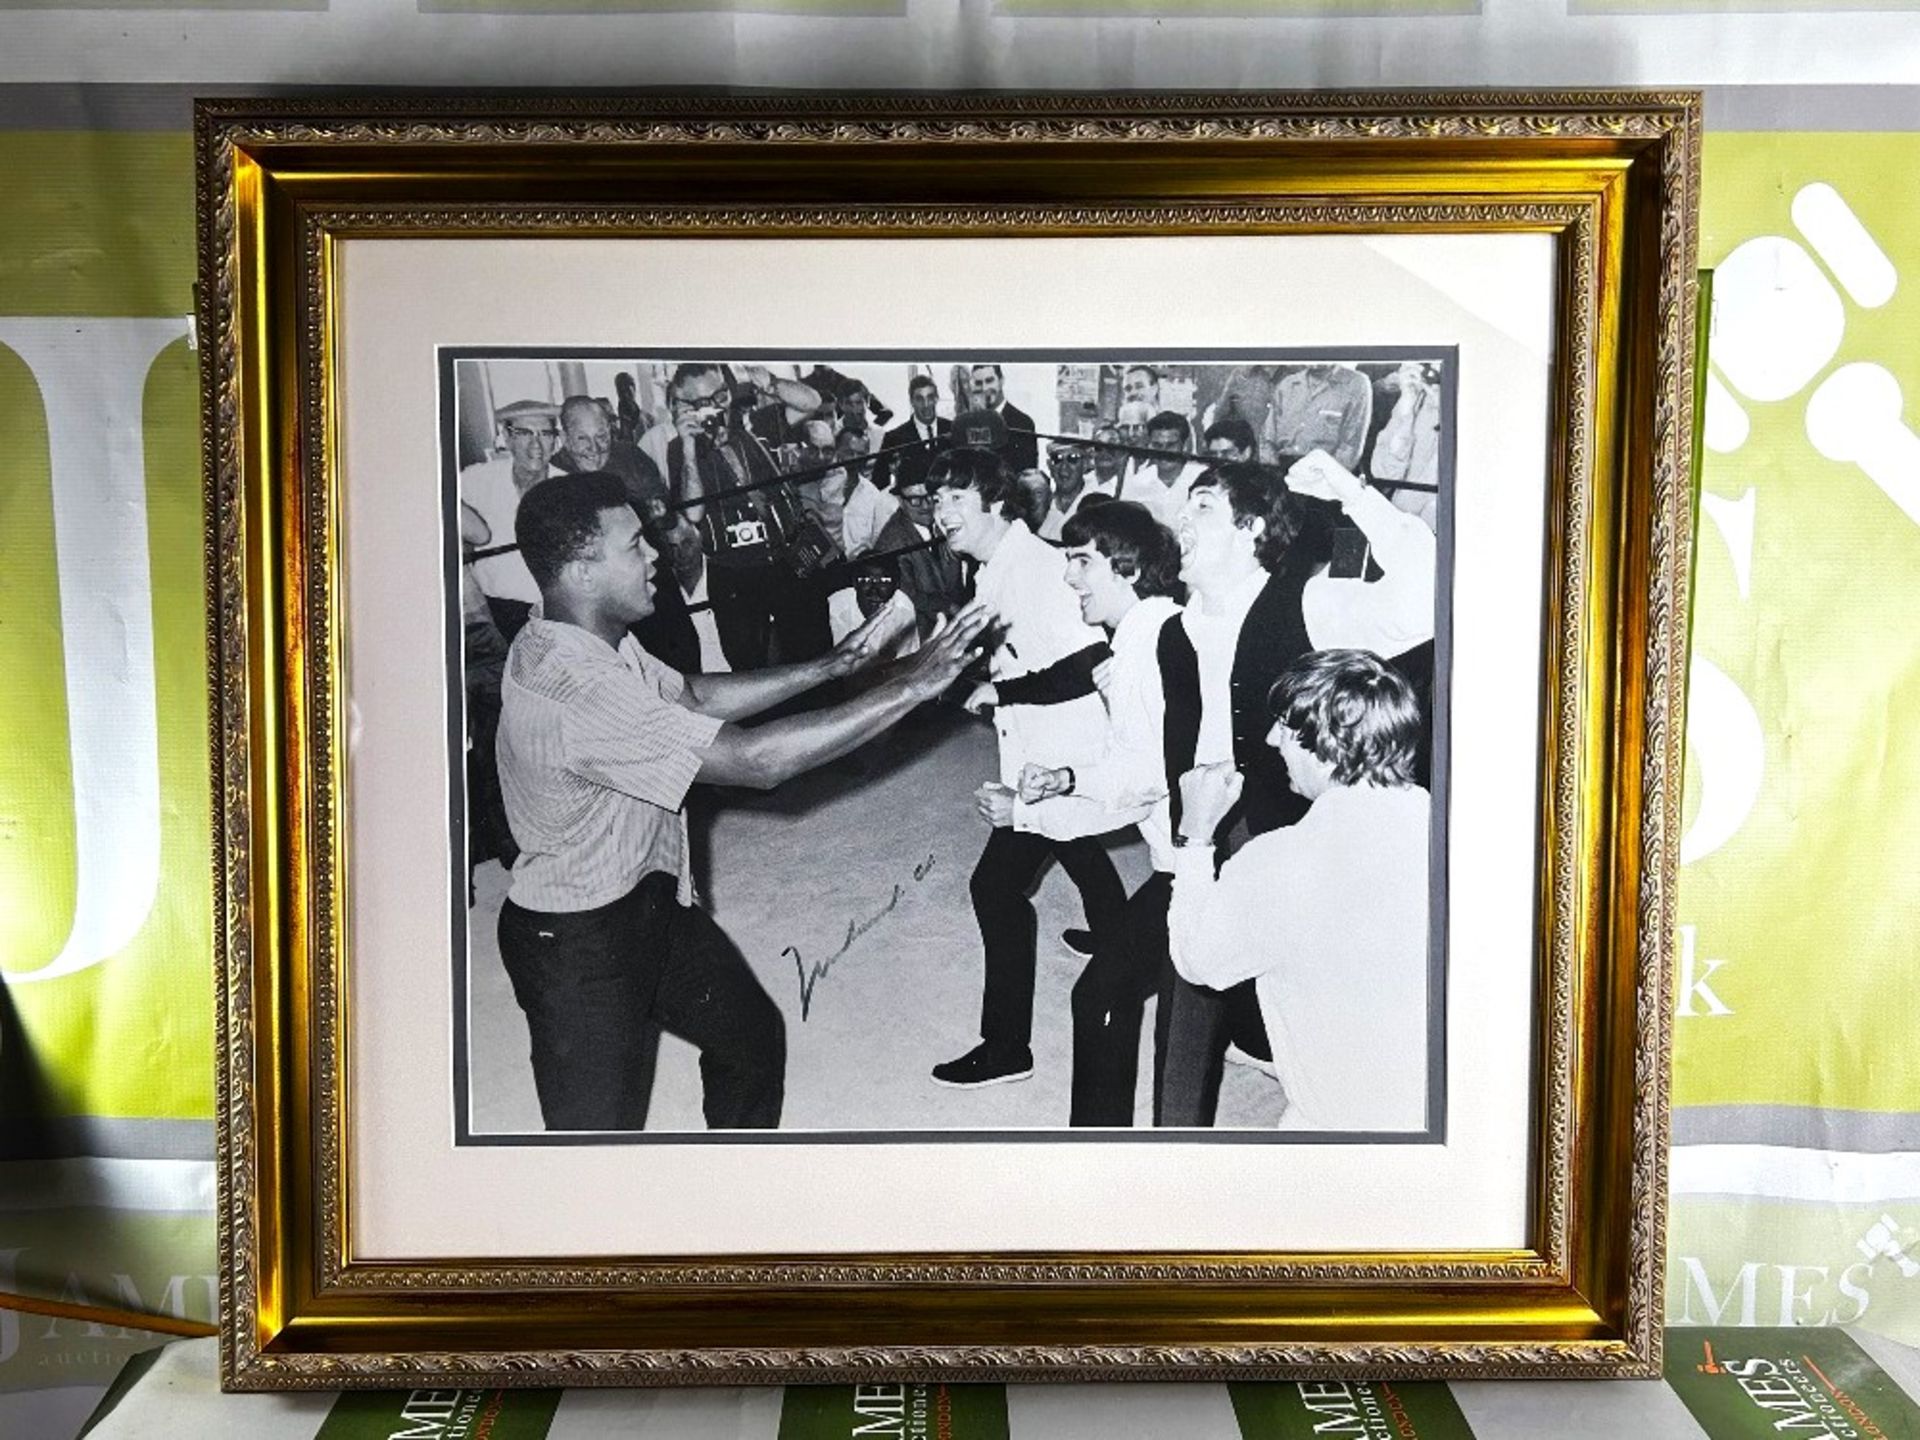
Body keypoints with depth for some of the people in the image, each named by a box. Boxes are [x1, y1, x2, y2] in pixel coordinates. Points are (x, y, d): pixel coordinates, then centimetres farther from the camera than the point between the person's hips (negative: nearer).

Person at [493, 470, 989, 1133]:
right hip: (579, 942, -10)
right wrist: (909, 686, -29)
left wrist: (834, 663, 1)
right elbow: (756, 760, -35)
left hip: (650, 901, 10)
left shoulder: (591, 639, -3)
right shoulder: (576, 690, -34)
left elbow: (694, 694, 8)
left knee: (754, 1034, 24)